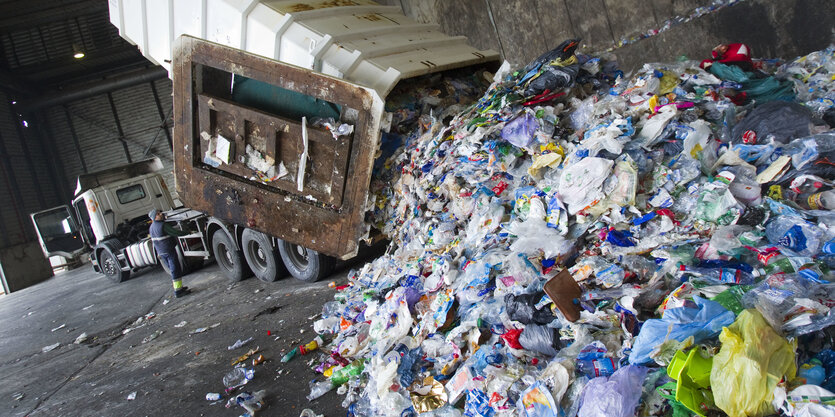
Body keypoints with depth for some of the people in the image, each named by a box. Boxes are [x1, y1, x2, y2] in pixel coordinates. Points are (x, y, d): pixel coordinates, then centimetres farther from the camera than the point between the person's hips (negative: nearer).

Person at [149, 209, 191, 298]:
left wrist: (159, 253, 27)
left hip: (161, 253, 9)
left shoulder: (151, 227, 12)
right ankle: (178, 291, -7)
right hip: (169, 251, -9)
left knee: (172, 270, 18)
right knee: (175, 270, -5)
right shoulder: (163, 225, -17)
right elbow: (175, 233, -17)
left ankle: (178, 287, 24)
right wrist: (188, 232, -4)